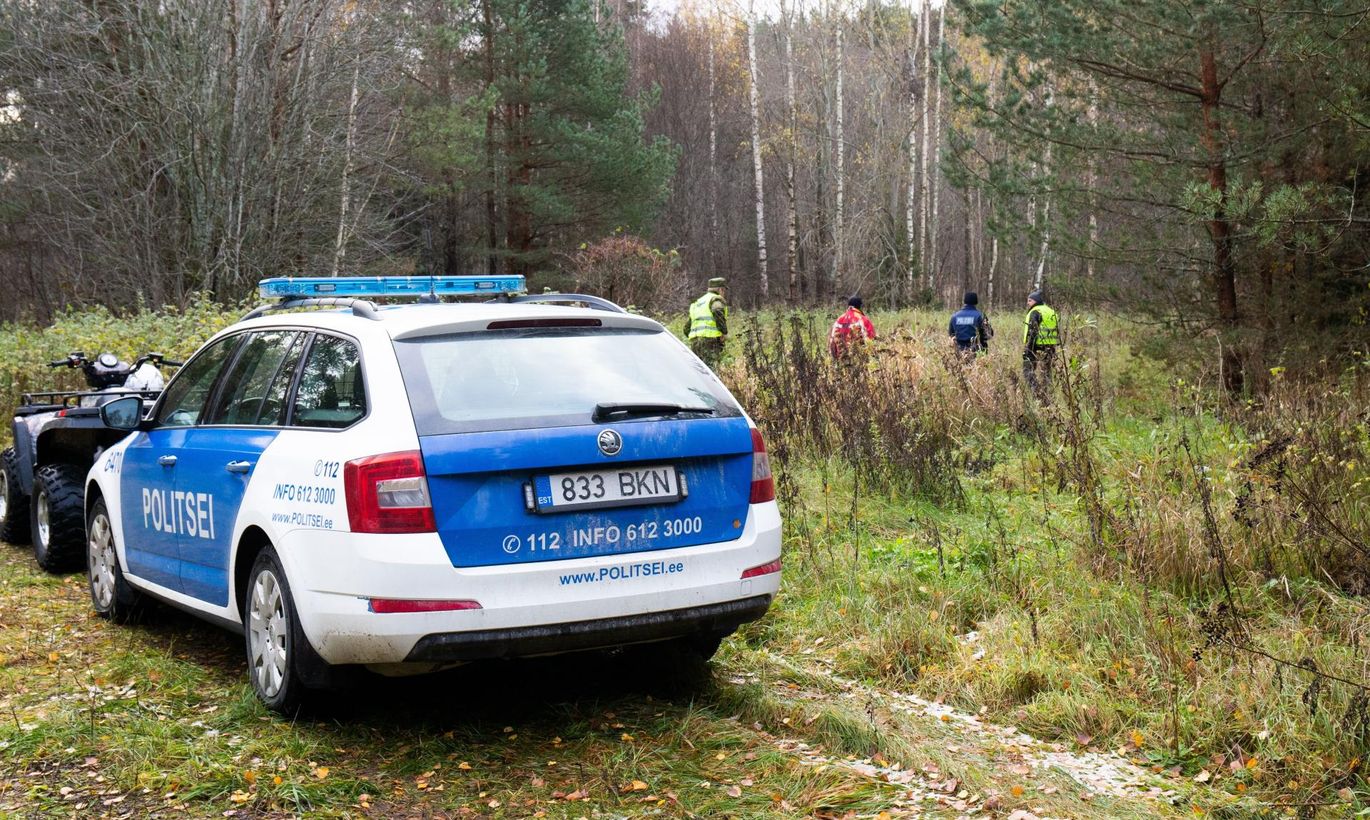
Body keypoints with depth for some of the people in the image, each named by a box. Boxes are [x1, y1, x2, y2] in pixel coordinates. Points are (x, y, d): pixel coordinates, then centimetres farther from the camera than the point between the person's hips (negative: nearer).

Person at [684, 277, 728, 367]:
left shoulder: (697, 303, 28)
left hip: (694, 343, 8)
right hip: (709, 340, -8)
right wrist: (724, 332, -12)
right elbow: (718, 311, -21)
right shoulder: (716, 299, 3)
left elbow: (687, 328, 27)